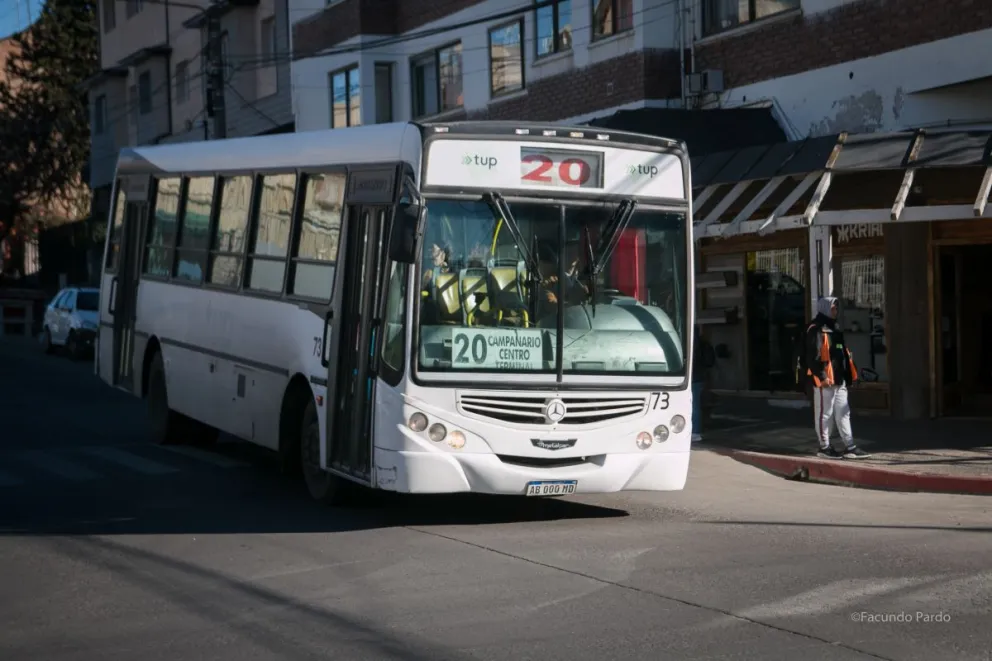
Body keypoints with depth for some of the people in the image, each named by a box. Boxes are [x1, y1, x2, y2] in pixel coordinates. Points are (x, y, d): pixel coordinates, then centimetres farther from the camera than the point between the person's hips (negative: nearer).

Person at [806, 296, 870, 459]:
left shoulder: (834, 328, 18)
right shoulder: (816, 330, -12)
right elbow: (813, 356, -18)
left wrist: (848, 376, 20)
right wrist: (821, 376, -22)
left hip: (839, 380, 9)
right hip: (825, 380, -9)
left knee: (843, 413, 9)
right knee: (825, 414, -1)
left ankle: (850, 447, 11)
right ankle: (824, 447, 7)